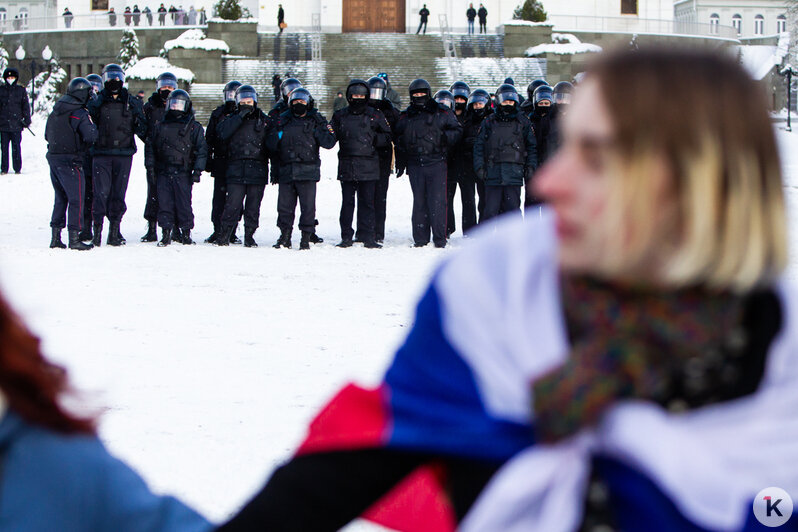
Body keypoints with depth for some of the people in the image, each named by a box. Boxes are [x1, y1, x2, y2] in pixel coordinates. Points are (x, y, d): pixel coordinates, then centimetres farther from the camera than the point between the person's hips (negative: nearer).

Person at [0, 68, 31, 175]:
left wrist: (27, 120, 3)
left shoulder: (21, 90, 6)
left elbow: (26, 106, 9)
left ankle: (17, 168, 6)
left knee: (16, 148, -1)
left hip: (16, 124, -1)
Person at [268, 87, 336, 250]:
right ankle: (285, 236, 12)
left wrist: (317, 131, -8)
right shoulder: (283, 120, 16)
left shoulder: (315, 120, 9)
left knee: (308, 205, -5)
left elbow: (329, 143, 0)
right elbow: (272, 145, 17)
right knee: (284, 205, 2)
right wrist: (277, 135, 1)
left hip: (307, 171, -3)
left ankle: (306, 237, 2)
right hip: (286, 172, 3)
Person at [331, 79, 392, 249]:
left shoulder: (375, 115, 7)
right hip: (346, 166, 1)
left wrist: (373, 139, -7)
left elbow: (388, 136, 9)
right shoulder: (340, 116, 12)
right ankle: (346, 236, 8)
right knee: (347, 202, 3)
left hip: (368, 167, -1)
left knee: (367, 203, -2)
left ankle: (369, 238, 0)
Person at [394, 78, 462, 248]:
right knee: (419, 201, 5)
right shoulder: (406, 116, 16)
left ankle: (439, 239, -4)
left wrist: (445, 137, -15)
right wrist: (400, 163, 18)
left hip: (436, 163, -3)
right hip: (415, 165, 3)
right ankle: (420, 239, 10)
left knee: (437, 201, -8)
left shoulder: (441, 113, 5)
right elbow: (398, 139, 23)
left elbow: (456, 130, 6)